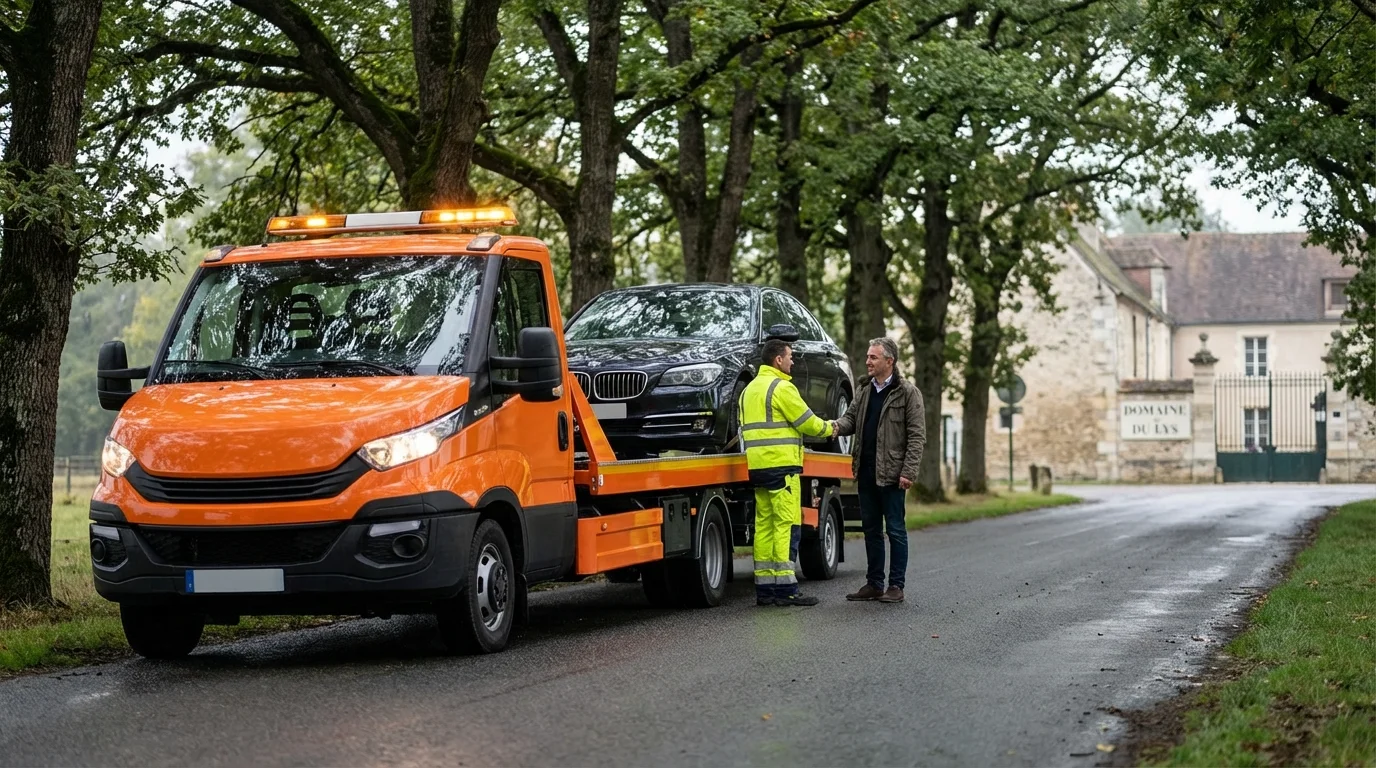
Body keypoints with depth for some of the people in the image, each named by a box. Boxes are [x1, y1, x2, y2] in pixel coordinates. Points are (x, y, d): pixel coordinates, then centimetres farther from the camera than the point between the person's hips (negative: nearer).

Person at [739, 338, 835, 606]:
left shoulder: (750, 389, 18)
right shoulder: (782, 387, -10)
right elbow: (807, 422, -8)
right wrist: (829, 428, 11)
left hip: (757, 465, 9)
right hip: (781, 464, -9)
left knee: (764, 525, 9)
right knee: (786, 525, -8)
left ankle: (764, 587, 8)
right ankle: (785, 588, -11)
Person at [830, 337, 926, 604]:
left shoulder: (907, 392, -6)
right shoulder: (865, 390, 14)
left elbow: (917, 435, -9)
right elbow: (851, 417, 15)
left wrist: (908, 472, -16)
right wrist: (838, 425, -10)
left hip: (891, 473, -7)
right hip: (866, 471, 7)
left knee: (895, 529, -1)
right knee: (871, 529, 12)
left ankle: (896, 586, 4)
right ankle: (874, 584, 19)